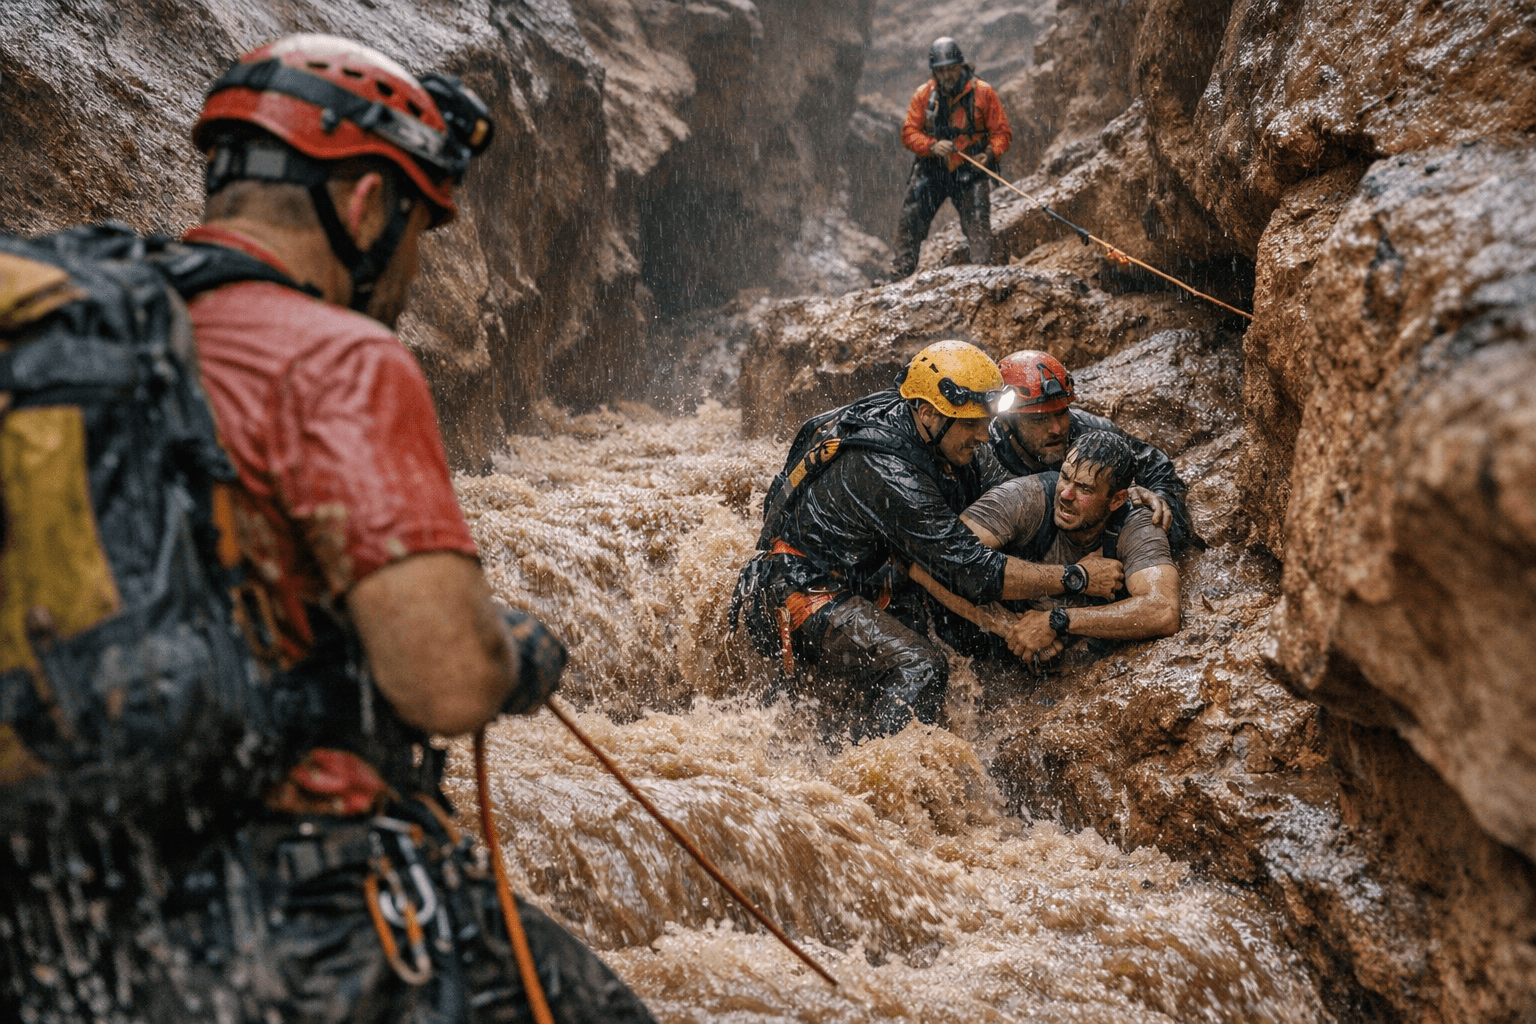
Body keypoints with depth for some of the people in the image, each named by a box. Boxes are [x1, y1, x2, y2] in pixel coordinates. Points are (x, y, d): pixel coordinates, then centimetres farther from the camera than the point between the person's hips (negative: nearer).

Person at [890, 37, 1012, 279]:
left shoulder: (983, 93, -3)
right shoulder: (923, 95, 2)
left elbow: (1002, 132, 0)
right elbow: (909, 133, -1)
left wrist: (991, 153, -20)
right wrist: (932, 145, -21)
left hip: (969, 171, -2)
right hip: (931, 170, 2)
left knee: (978, 223, -12)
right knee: (910, 221, -2)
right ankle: (900, 273, 7)